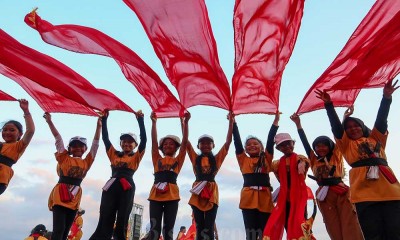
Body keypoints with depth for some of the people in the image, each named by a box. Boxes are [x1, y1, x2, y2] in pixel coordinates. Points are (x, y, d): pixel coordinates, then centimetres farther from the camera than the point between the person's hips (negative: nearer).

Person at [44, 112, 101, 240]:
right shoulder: (64, 158, 4)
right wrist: (49, 121, 0)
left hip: (75, 198, 4)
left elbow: (95, 144, 10)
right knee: (58, 229, -14)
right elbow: (58, 139, 0)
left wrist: (99, 126, 9)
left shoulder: (87, 162, 10)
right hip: (60, 195, -4)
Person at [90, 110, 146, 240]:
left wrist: (140, 120, -3)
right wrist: (104, 119, 10)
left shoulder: (136, 156, 13)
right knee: (105, 222, -1)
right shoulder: (114, 154, 20)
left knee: (121, 223, 2)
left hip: (127, 188, -2)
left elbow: (144, 139, 2)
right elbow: (105, 138, 15)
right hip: (111, 187, 2)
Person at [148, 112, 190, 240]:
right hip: (156, 193, 1)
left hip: (172, 194, 0)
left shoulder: (178, 160, 15)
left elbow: (185, 142, 7)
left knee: (168, 228, 3)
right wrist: (154, 122, 5)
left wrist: (185, 122, 1)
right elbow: (154, 140, 10)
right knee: (154, 227, -2)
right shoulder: (157, 159, 16)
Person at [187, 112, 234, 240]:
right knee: (199, 227, 7)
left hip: (212, 193, -1)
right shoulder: (195, 158, 10)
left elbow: (228, 142, 3)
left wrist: (231, 122, -1)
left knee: (209, 228, -1)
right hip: (197, 193, 1)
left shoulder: (217, 158, 8)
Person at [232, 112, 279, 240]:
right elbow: (237, 140, 11)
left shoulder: (266, 159, 15)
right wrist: (233, 122, 10)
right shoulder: (243, 160, 14)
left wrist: (276, 121, 7)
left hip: (264, 197, 0)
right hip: (248, 197, 0)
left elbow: (270, 139, 10)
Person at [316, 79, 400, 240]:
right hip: (364, 193, -2)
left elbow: (381, 120, 14)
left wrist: (386, 97, 2)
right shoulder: (346, 144, 18)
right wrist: (329, 105, -2)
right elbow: (336, 126, 7)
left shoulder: (376, 139, 25)